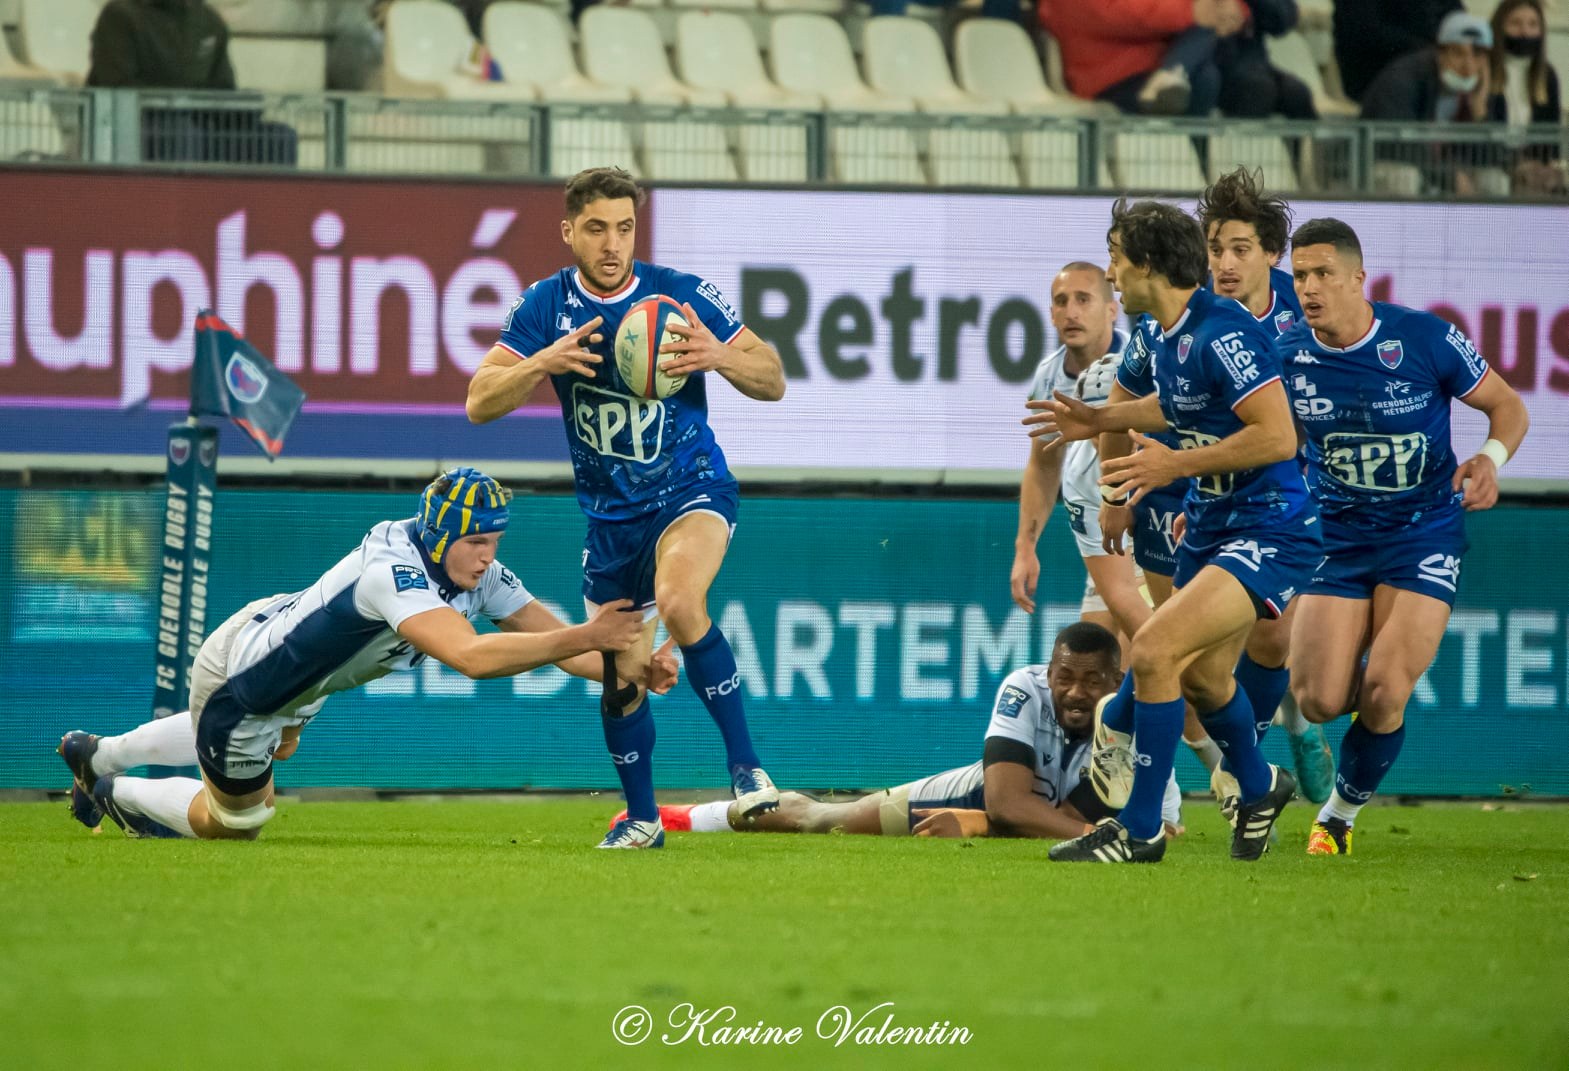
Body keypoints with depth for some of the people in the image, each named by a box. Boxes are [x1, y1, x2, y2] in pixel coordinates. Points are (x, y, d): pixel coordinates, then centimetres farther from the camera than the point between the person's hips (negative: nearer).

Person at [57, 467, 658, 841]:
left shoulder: (478, 575, -17)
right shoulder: (395, 572, -43)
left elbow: (551, 636, -16)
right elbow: (470, 656, -57)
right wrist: (586, 638, -57)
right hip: (236, 675, -9)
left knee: (275, 746, 40)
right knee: (236, 824, 13)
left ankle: (98, 754, 57)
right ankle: (113, 794, 37)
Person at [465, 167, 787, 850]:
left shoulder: (683, 298, -11)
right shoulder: (545, 307, -5)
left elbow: (773, 382, -6)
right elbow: (479, 403, -9)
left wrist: (719, 356, -28)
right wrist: (544, 363, -28)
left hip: (691, 490, -4)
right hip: (609, 513, 4)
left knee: (677, 599, -35)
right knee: (621, 676, 10)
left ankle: (744, 767, -26)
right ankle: (641, 818, 33)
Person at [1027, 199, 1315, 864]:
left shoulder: (1221, 333, -23)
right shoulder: (1158, 333, 7)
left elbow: (1278, 435, -27)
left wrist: (1174, 465, -23)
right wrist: (1099, 421, 15)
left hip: (1268, 531, -10)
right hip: (1210, 527, 10)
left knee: (1154, 651, -20)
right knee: (1201, 676, 23)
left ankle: (1140, 830, -11)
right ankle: (1258, 789, 52)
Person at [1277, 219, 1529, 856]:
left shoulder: (1424, 338, -14)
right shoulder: (1286, 357, -6)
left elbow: (1507, 406, -2)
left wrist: (1491, 457, -23)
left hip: (1424, 536, -3)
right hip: (1338, 538, 3)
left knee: (1382, 696, -16)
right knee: (1318, 701, -11)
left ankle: (1341, 814, 11)